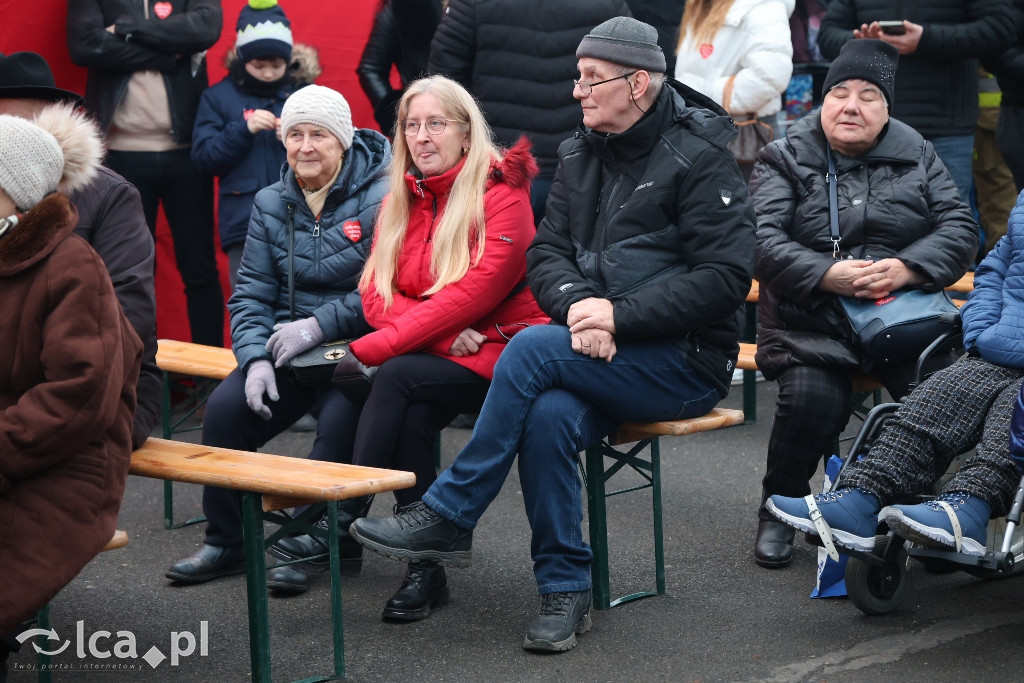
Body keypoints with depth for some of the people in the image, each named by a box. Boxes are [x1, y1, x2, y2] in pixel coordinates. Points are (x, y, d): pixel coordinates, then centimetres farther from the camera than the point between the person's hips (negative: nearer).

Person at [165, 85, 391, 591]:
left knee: (339, 420, -32)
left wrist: (319, 325, -22)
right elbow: (251, 293, 8)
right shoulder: (271, 204, 11)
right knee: (225, 407, -17)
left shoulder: (380, 199, -8)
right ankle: (226, 543, -1)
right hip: (287, 350, 5)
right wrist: (256, 357, -9)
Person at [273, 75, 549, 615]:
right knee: (413, 417, -27)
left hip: (500, 350, -5)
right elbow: (375, 293, 3)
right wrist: (446, 334, -18)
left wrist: (371, 349, -23)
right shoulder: (400, 200, 12)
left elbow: (473, 292, -19)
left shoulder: (500, 195, -8)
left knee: (398, 377, -29)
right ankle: (425, 568, -22)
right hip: (437, 353, 5)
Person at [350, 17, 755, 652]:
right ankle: (565, 590, -15)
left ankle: (448, 515, -15)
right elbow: (547, 252, 9)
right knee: (549, 415, -29)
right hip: (605, 354, 5)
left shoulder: (699, 157, -9)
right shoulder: (581, 154, 12)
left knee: (531, 350, -26)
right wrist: (578, 305, -14)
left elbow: (725, 277, -16)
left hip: (686, 361, -5)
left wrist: (619, 315, -20)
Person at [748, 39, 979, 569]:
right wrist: (828, 275, -22)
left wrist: (905, 268, -15)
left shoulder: (918, 157, 15)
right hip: (811, 323, -2)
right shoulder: (784, 159, 7)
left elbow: (960, 229, 5)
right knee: (812, 400, -30)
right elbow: (762, 241, -6)